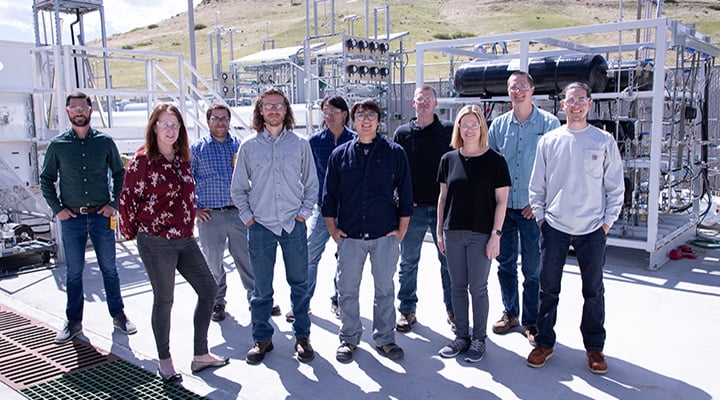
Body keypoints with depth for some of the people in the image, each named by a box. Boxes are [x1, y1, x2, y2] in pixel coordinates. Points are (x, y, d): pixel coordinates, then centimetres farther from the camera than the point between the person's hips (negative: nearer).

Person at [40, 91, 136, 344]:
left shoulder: (105, 141, 1)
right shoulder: (57, 145, 1)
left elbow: (119, 173, 9)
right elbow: (46, 179, 9)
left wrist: (114, 203, 0)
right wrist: (57, 209, -1)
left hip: (101, 216, 0)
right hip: (72, 218, 0)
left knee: (109, 269, 8)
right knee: (74, 272, 9)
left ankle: (118, 316, 20)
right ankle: (74, 322, 21)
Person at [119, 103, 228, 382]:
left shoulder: (182, 158, 9)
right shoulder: (143, 160, -11)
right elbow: (127, 199, -6)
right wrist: (131, 232, 3)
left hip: (184, 239, 7)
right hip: (156, 242, -7)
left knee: (208, 289, 7)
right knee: (164, 300, 4)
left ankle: (200, 355, 19)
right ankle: (164, 362, 22)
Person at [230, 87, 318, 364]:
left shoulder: (300, 144, 4)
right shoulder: (249, 146, 3)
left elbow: (311, 183, 10)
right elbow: (238, 188, 9)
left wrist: (305, 211, 0)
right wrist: (247, 216, 1)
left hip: (294, 226, 0)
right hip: (261, 226, 0)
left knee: (299, 284, 8)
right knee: (262, 288, 7)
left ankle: (302, 336, 23)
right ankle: (262, 338, 22)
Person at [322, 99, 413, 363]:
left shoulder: (394, 153, 3)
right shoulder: (340, 155, 7)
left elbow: (405, 195, 4)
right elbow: (329, 195, 10)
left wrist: (401, 231, 0)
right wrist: (332, 230, 5)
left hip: (385, 235, -1)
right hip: (349, 236, 1)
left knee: (385, 289, 9)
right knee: (347, 290, 7)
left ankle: (384, 338, 24)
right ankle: (349, 338, 24)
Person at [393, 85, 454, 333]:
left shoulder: (448, 131, 3)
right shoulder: (402, 133, 6)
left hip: (442, 205, -1)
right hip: (413, 207, 1)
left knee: (449, 261, 7)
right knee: (408, 262, 9)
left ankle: (452, 309, 22)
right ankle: (406, 310, 21)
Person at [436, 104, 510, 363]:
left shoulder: (495, 161, -4)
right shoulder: (449, 159, 6)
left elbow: (501, 200, -4)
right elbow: (443, 197, 10)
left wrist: (496, 235, -9)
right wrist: (439, 232, 8)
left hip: (481, 235, -3)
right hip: (453, 233, 4)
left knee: (478, 288, 5)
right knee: (458, 287, 11)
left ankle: (479, 339, 20)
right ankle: (461, 336, 25)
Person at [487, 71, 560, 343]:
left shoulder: (549, 124, -2)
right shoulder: (498, 125, 6)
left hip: (532, 208, -3)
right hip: (502, 206, 3)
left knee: (533, 268, 3)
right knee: (505, 263, 13)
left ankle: (531, 321, 18)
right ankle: (510, 312, 30)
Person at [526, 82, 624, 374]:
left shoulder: (604, 141, 0)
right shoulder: (549, 141, 3)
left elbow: (615, 186, 3)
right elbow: (537, 185, 8)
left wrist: (608, 221, -1)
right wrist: (540, 216, 2)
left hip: (592, 229, 0)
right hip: (554, 228, 1)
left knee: (593, 291, 10)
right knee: (548, 289, 7)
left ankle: (594, 347, 26)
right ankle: (544, 342, 22)